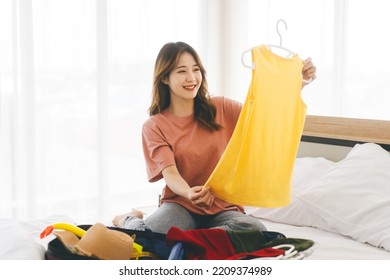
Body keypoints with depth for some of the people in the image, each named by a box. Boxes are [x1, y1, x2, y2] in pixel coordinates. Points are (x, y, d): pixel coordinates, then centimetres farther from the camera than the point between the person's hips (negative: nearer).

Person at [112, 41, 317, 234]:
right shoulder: (154, 127, -1)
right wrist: (190, 193, -37)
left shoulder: (220, 109, 5)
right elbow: (170, 173, -14)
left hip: (222, 208, 2)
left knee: (257, 231, -32)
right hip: (180, 205, -2)